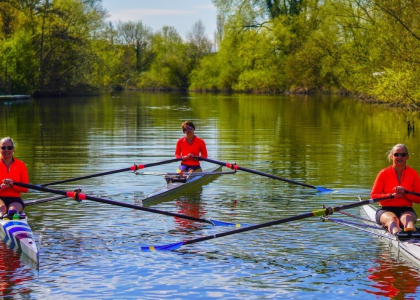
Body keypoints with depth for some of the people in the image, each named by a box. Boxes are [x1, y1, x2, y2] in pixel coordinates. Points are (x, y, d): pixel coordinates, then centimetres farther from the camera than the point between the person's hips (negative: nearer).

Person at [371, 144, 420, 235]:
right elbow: (373, 195, 1)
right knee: (392, 219, -38)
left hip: (406, 209, 1)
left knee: (407, 217, -37)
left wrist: (405, 192, -14)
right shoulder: (384, 173, 5)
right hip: (386, 210, -1)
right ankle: (396, 233, -74)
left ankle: (411, 230, -74)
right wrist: (392, 195, -14)